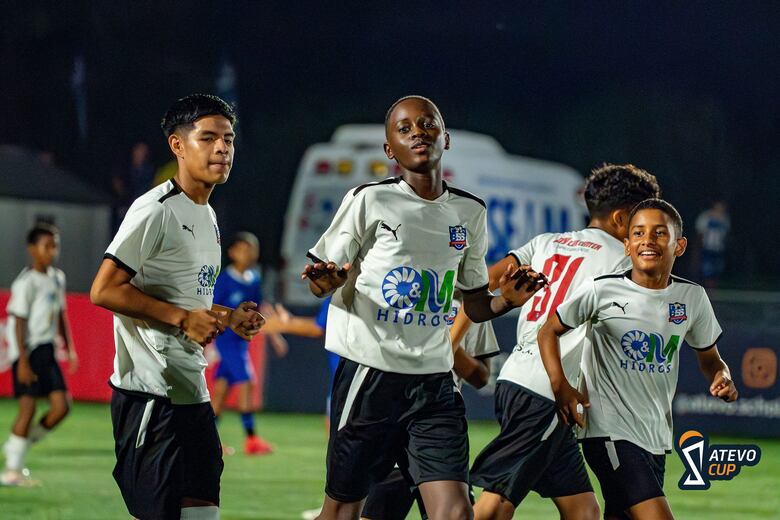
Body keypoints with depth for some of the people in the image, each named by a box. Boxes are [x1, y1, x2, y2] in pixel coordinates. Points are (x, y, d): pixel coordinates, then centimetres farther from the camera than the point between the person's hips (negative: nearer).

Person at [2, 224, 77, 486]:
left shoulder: (57, 278, 11)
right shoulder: (26, 283, -12)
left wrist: (69, 348, 19)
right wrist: (23, 362, -18)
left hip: (46, 351, 8)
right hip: (28, 351, -8)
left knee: (61, 406, 0)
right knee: (28, 407, -7)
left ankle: (21, 442, 18)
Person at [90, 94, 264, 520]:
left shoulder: (207, 216, 18)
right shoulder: (155, 210, -12)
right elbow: (103, 291, -18)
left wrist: (227, 318, 11)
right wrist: (183, 318, -20)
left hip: (192, 391, 10)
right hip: (151, 393, -10)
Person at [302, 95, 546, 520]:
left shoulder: (470, 212, 11)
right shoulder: (369, 201, -3)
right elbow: (321, 283, 3)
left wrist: (507, 299, -3)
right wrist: (328, 279, -21)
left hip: (434, 380, 3)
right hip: (370, 372, -3)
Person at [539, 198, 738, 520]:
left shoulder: (693, 298, 4)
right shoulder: (602, 291, -7)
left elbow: (709, 357, 19)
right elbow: (549, 332, 3)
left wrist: (721, 378, -5)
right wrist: (560, 386, -11)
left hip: (656, 439, 6)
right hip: (610, 432, -6)